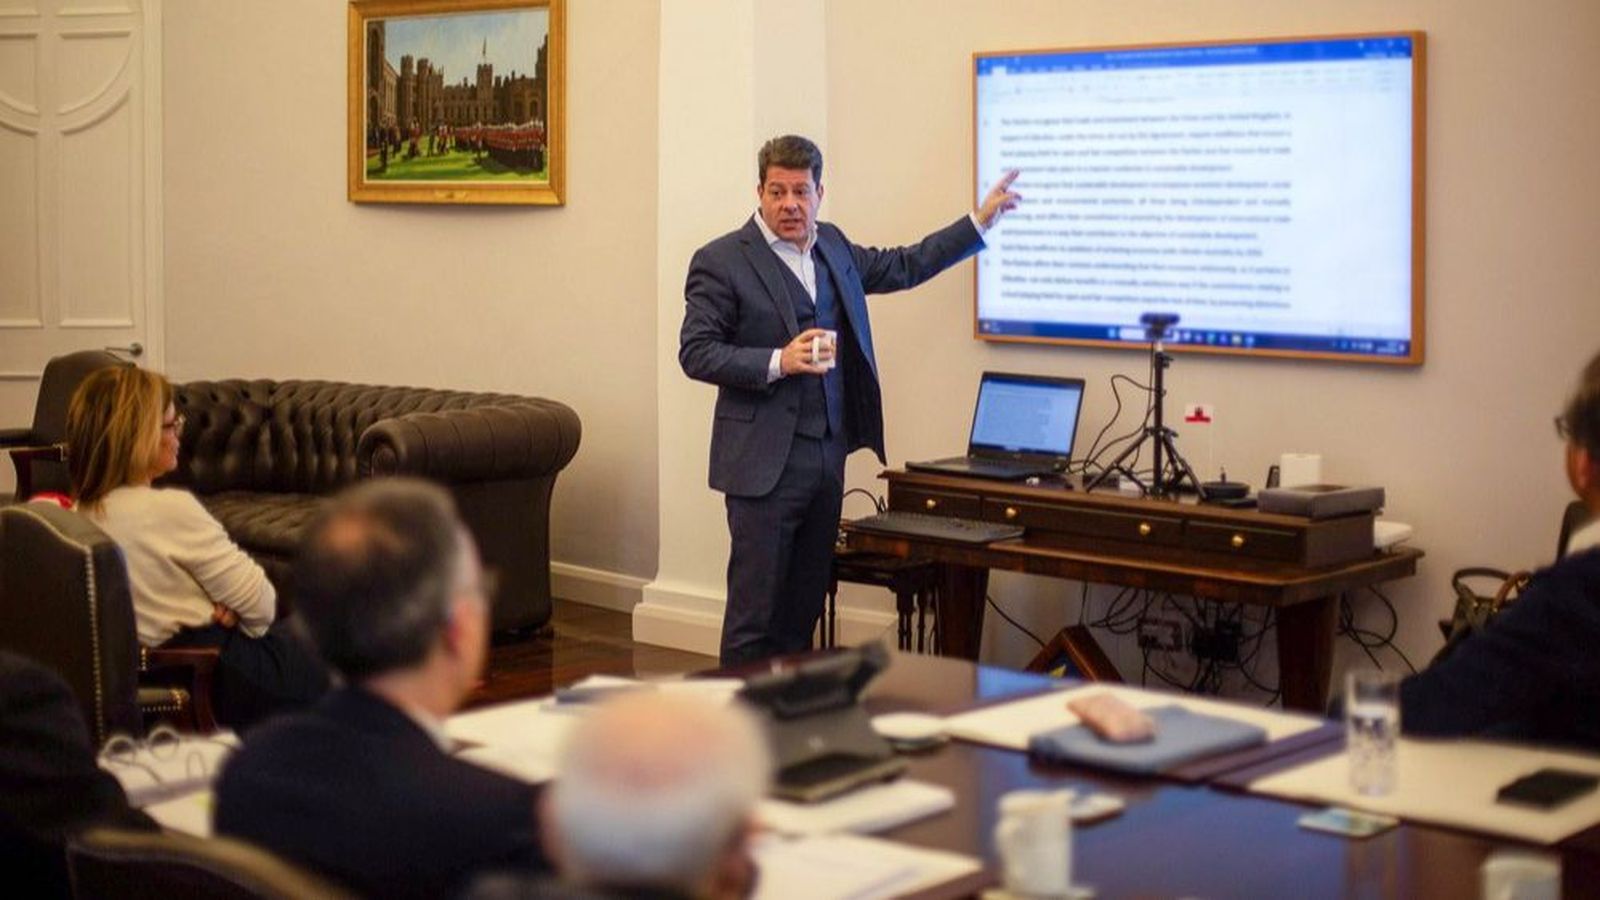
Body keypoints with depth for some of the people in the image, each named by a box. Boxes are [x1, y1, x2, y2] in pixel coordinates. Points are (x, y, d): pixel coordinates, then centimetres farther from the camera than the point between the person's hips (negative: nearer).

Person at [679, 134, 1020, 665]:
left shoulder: (832, 247, 14)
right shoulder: (721, 261, -6)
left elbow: (904, 266, 26)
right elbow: (695, 353, -10)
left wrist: (981, 221, 23)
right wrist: (778, 362, -21)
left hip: (827, 457, 7)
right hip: (765, 461, -6)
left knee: (803, 611, 11)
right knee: (753, 617, -4)